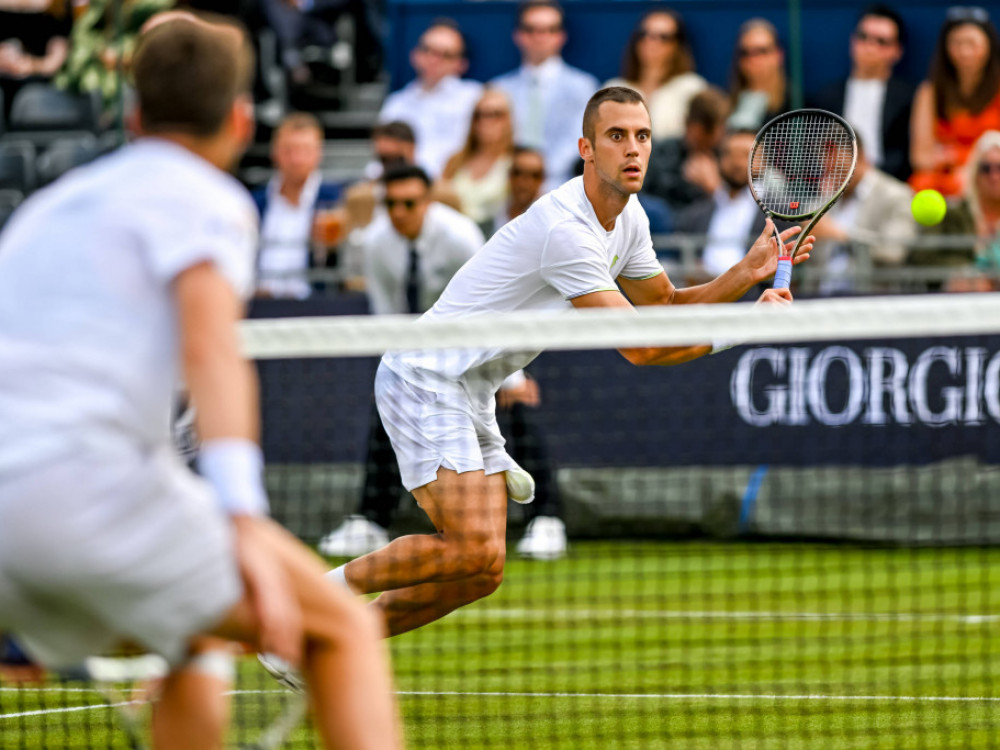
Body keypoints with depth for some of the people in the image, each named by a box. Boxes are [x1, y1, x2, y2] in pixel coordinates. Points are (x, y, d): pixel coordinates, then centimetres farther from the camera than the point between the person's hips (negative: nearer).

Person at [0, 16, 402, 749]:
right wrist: (247, 528, -22)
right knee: (344, 631, -1)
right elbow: (211, 352, -13)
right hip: (93, 480, -7)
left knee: (194, 666, 26)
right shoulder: (205, 199, 3)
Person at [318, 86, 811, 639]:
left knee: (479, 575, 4)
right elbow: (639, 346, -23)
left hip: (472, 394, 10)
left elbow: (666, 308, 17)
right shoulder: (565, 229, -24)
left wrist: (747, 273, 1)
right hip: (425, 379, -10)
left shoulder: (627, 217, 6)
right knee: (476, 550, -24)